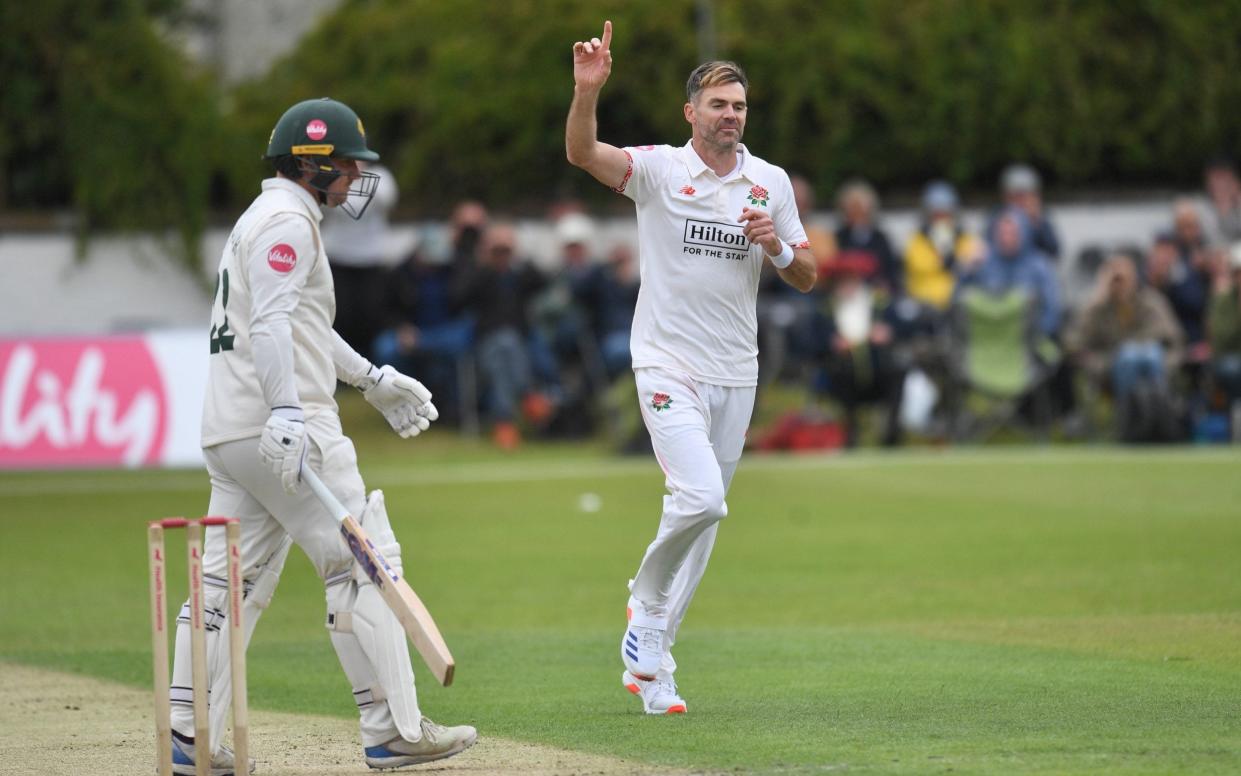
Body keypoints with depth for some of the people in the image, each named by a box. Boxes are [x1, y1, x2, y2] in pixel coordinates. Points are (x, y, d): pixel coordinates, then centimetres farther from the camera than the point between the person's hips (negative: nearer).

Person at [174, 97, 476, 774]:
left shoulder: (261, 220, 25)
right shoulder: (287, 221, -9)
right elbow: (271, 323, -21)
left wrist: (372, 378, 38)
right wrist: (285, 413, -30)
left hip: (228, 433, 10)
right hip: (283, 430, -10)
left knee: (230, 582, 7)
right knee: (363, 561, -7)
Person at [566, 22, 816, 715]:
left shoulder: (771, 183, 8)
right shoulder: (659, 169, -5)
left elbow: (808, 277, 12)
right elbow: (581, 152, -22)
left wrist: (776, 247, -10)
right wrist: (588, 89, -40)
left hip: (736, 376, 5)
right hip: (668, 365, -5)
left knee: (704, 521, 7)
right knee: (701, 497, -23)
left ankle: (650, 660, 17)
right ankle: (648, 598, 5)